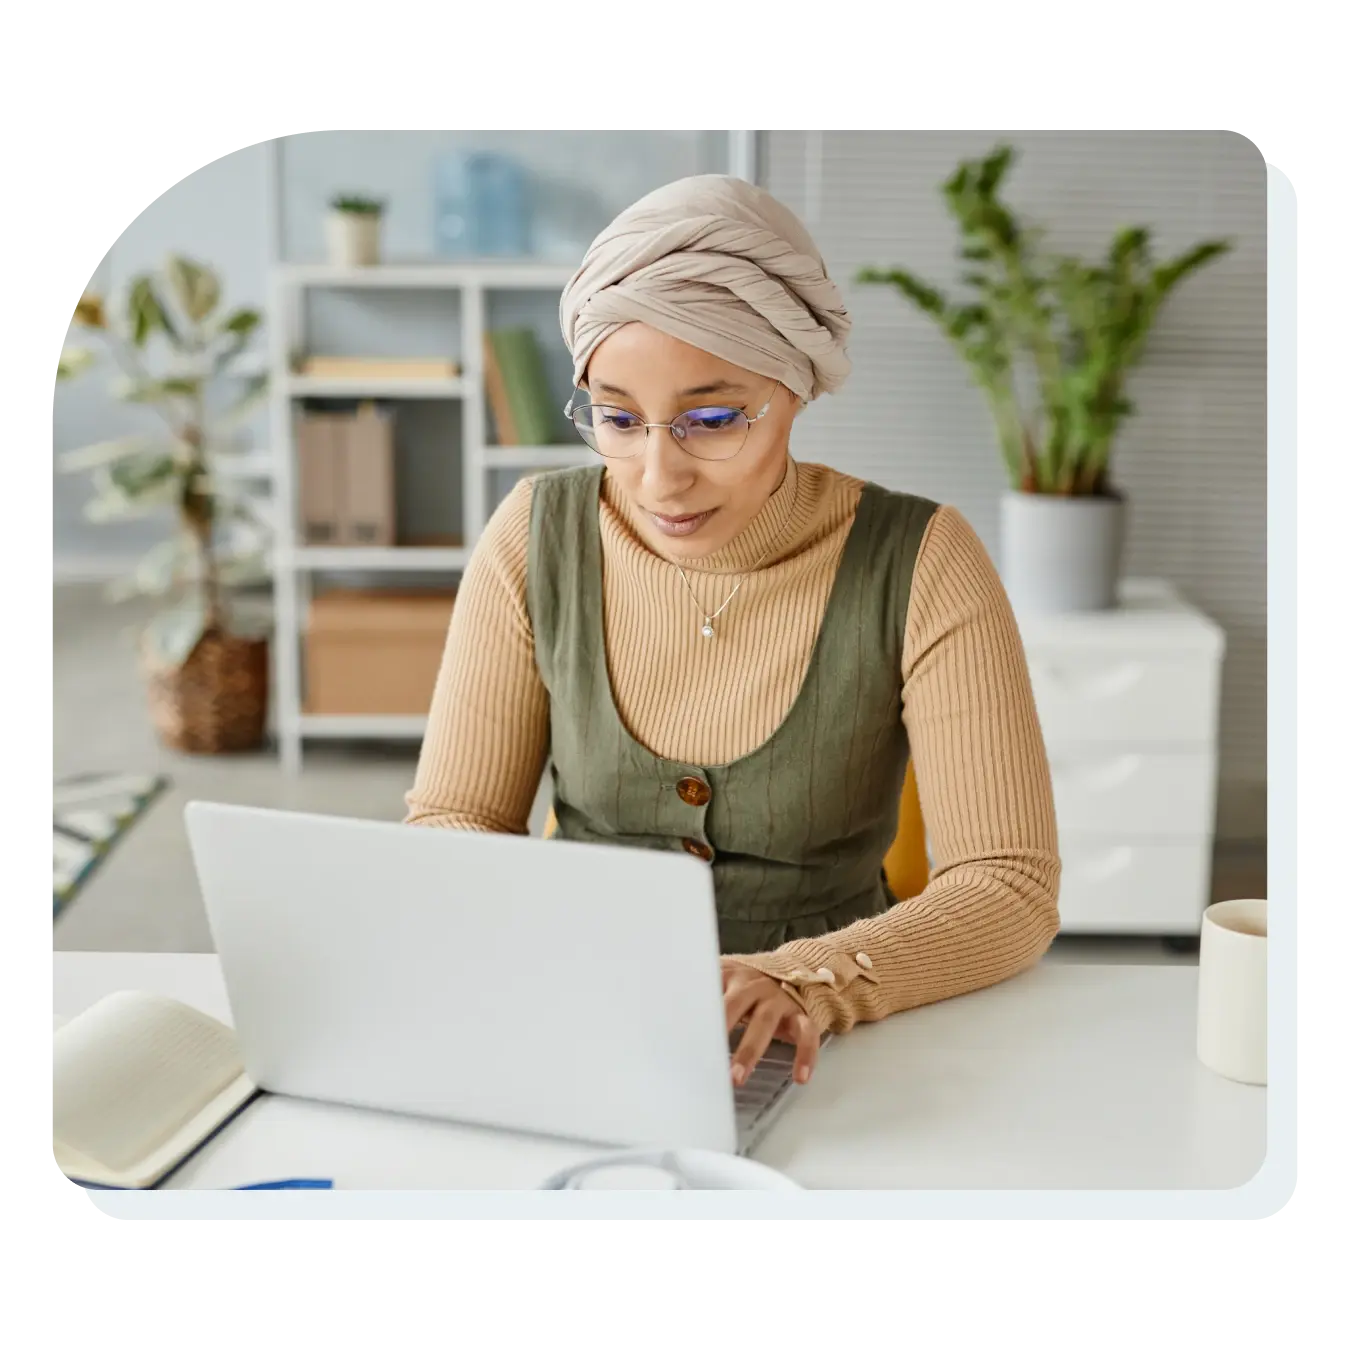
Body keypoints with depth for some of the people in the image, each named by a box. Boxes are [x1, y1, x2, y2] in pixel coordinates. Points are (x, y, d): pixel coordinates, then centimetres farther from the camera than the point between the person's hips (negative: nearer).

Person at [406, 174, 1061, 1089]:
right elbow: (449, 821, -1)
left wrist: (806, 981, -31)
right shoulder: (538, 540, -5)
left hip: (810, 1055, 0)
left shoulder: (919, 568, -12)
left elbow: (1012, 890, -14)